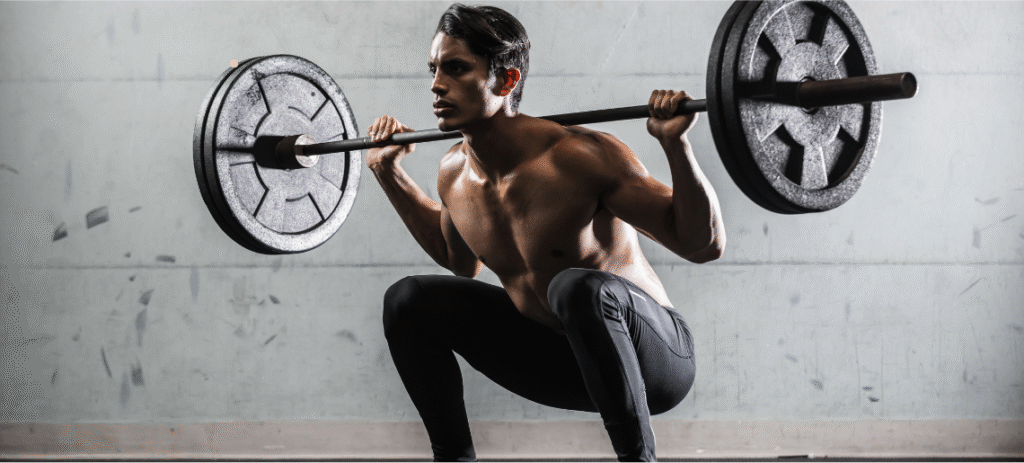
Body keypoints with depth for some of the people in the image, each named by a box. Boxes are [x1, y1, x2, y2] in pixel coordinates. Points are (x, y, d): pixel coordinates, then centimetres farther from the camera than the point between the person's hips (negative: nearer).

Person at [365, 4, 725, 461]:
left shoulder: (579, 158, -25)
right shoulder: (455, 174, -3)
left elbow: (704, 245, -22)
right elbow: (460, 260, 21)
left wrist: (676, 144, -36)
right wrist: (389, 172, 16)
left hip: (653, 356, -7)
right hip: (560, 359, 7)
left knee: (577, 287, -38)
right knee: (408, 302, 3)